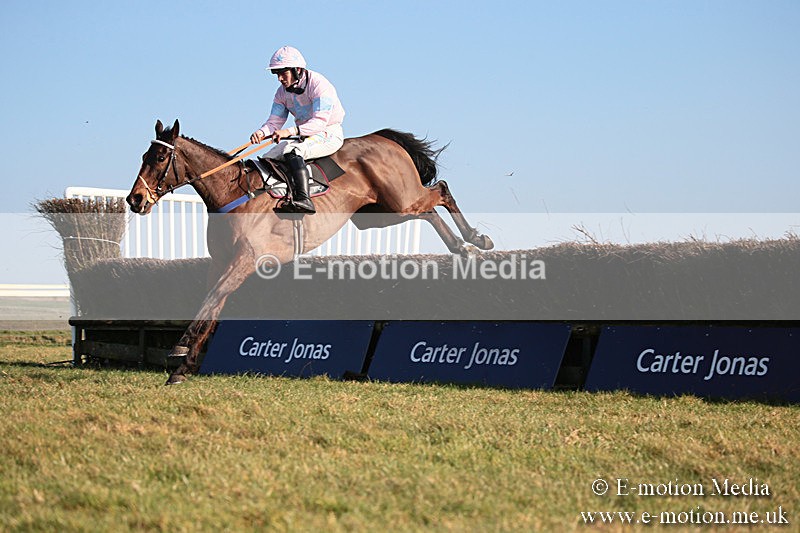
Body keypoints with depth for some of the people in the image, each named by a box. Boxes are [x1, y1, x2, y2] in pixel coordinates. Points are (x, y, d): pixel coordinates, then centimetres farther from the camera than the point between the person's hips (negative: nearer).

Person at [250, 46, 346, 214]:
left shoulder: (319, 85, -19)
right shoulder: (283, 92, 4)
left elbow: (320, 122, -27)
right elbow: (274, 121, 2)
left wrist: (290, 131, -39)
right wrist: (262, 132, -23)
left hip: (329, 134, -8)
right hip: (303, 136, 8)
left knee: (292, 151, -35)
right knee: (268, 158, -6)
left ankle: (303, 199, -48)